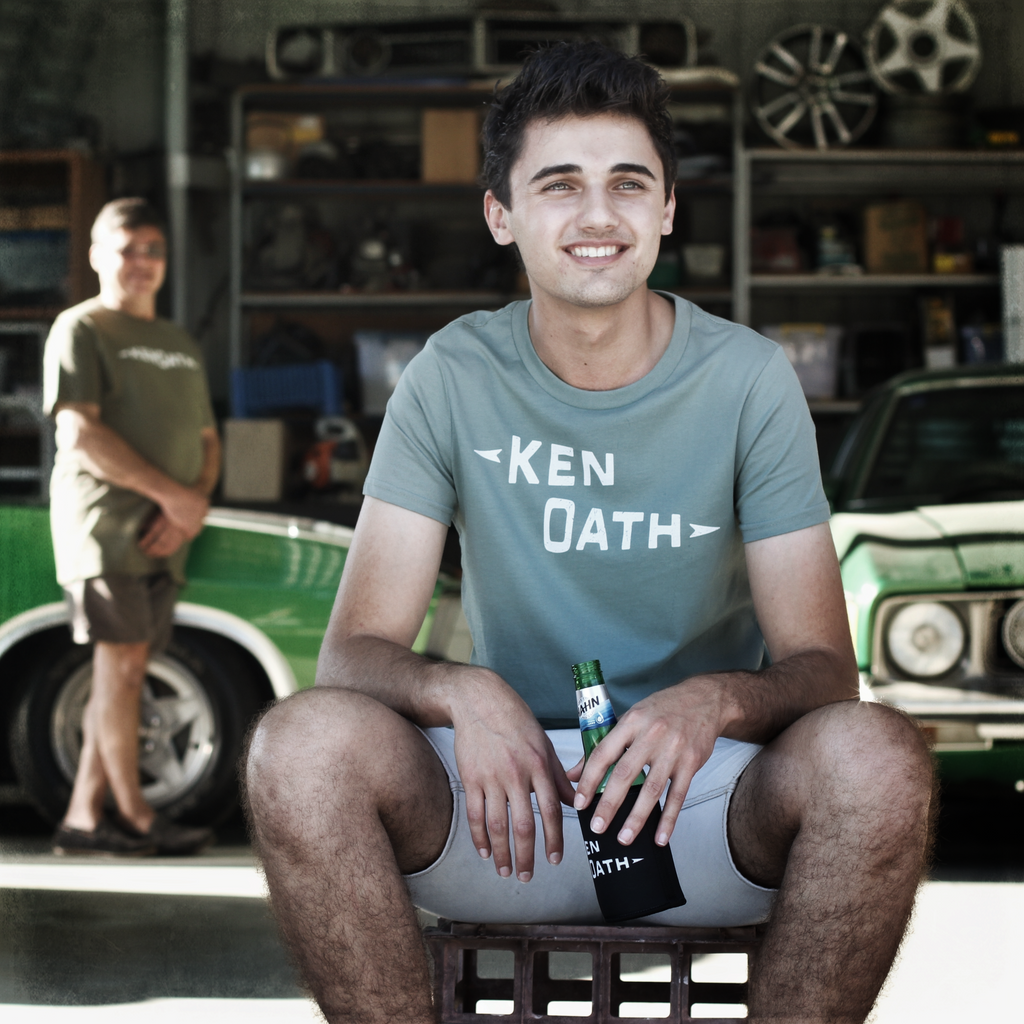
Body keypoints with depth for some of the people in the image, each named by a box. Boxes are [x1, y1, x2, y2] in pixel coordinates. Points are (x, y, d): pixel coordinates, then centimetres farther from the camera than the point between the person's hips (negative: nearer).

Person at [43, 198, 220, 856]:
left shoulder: (182, 346, 22)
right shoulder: (80, 330, 0)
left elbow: (207, 441, 19)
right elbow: (80, 434, -12)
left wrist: (195, 507, -3)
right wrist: (171, 492, -16)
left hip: (165, 533, 6)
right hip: (102, 522, -6)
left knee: (128, 670, 3)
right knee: (120, 663, -8)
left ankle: (83, 817, 6)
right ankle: (134, 815, -4)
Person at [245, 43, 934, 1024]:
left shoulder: (748, 379, -2)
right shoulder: (453, 379, -1)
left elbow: (821, 665, -5)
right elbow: (356, 647, -5)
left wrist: (717, 702, -29)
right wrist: (463, 693, -28)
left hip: (702, 799, 0)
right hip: (507, 797, 1)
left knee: (876, 755, -32)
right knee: (302, 741, -28)